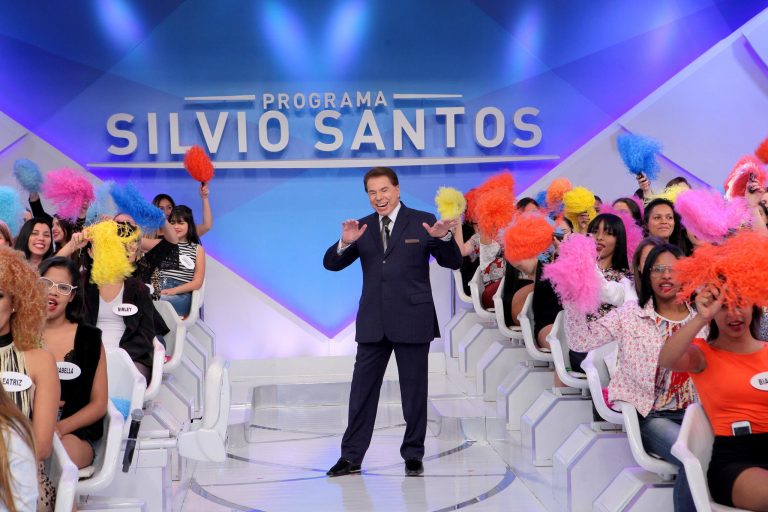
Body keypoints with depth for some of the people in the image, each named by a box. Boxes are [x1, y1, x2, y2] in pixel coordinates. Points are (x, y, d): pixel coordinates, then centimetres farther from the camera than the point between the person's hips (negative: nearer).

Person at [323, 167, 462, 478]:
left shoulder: (422, 221, -1)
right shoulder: (362, 228, 8)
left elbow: (453, 263, -5)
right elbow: (331, 264, 3)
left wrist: (443, 238, -26)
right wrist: (346, 243, -17)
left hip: (412, 320, -3)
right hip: (373, 323, 3)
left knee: (414, 391, 6)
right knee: (362, 390, 6)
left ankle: (413, 455, 19)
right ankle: (351, 457, 13)